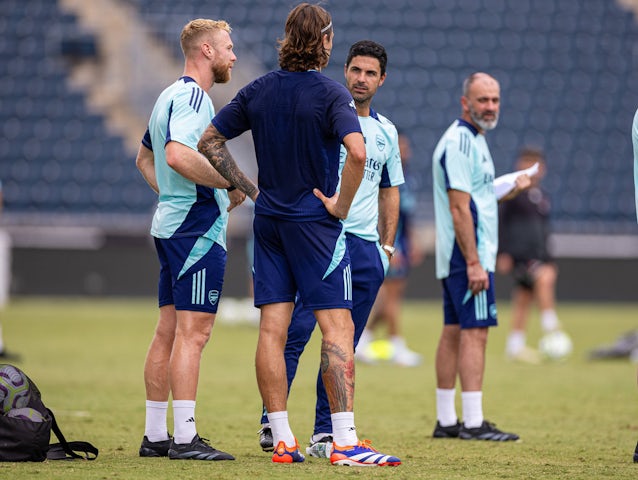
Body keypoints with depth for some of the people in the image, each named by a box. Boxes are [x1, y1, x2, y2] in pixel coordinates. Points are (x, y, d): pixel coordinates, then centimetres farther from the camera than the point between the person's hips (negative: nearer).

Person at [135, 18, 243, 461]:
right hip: (199, 228, -10)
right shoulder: (192, 96, -14)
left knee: (169, 331, 11)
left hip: (171, 222, 10)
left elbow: (145, 158, 30)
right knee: (193, 332, -10)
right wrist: (231, 183, -20)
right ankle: (185, 438, -11)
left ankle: (155, 436, 14)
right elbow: (177, 155, -29)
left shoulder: (171, 96, 18)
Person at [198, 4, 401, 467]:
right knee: (338, 328, -5)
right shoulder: (331, 93, -11)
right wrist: (342, 203, -13)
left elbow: (209, 141, 11)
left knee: (272, 329, 5)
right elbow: (357, 151, -26)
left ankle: (282, 439, 6)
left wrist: (250, 188, 13)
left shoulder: (258, 91, 6)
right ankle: (345, 442, -10)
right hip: (316, 221, -6)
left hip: (269, 220, 6)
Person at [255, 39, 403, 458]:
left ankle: (325, 433, 8)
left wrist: (387, 245, 16)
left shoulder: (386, 131, 17)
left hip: (367, 248, 5)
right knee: (296, 332, -14)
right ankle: (272, 423, -9)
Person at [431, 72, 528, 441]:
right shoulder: (460, 142, -15)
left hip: (458, 258, 10)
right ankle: (473, 422, -14)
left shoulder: (474, 140, 18)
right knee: (475, 332, -12)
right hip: (469, 255, -10)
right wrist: (474, 263, -23)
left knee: (454, 332, 10)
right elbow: (459, 208, -21)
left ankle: (446, 421, 13)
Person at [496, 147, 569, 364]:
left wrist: (548, 259, 23)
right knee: (544, 277, -29)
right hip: (518, 254, -7)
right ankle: (550, 326, -26)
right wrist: (502, 253, -10)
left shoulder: (542, 197, 16)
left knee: (523, 298, 9)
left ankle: (515, 346, 15)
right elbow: (500, 222, -5)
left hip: (538, 255, 7)